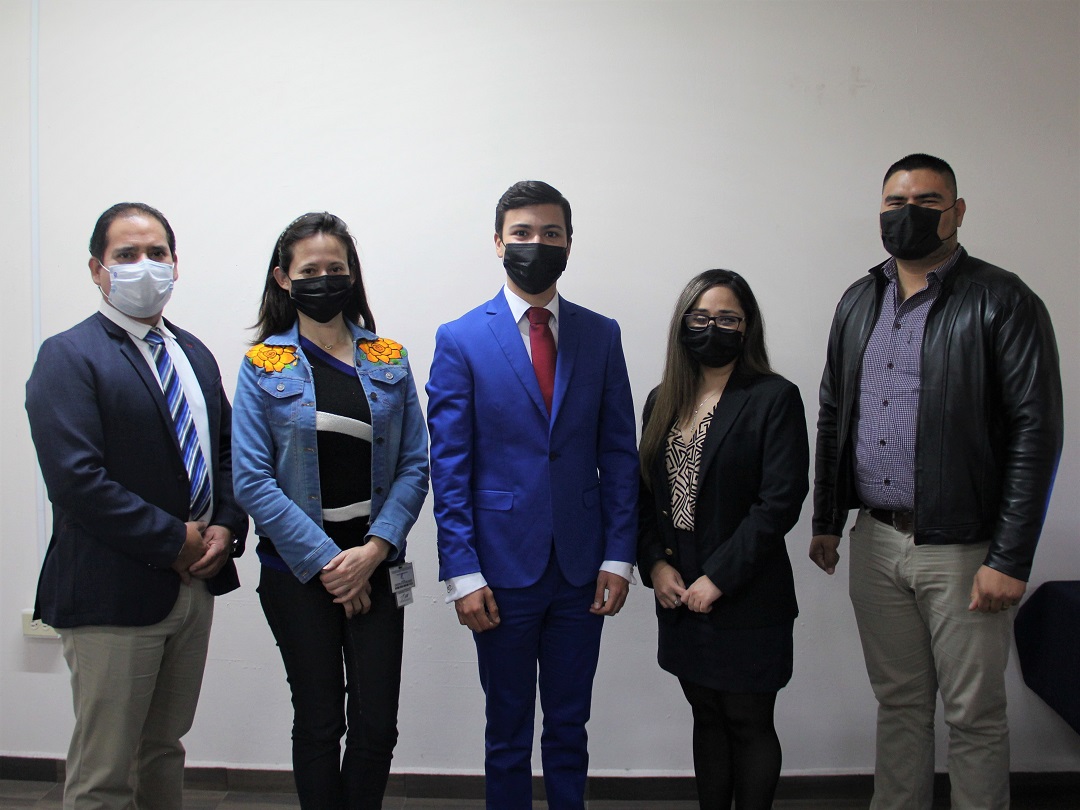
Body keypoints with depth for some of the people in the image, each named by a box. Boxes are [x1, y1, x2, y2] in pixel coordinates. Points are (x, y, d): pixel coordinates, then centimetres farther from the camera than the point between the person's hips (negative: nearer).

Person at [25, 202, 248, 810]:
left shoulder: (195, 355, 13)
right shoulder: (69, 358, -10)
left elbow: (225, 451, 17)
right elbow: (76, 480, -20)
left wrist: (227, 526, -2)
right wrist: (175, 541, -17)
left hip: (195, 584, 7)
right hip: (114, 594, -7)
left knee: (165, 749, 20)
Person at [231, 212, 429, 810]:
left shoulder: (389, 361, 7)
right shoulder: (263, 366, 0)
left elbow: (414, 466, 2)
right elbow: (252, 481, -7)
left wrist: (374, 549, -11)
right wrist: (326, 561, -12)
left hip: (375, 563, 2)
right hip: (298, 570, -2)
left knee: (377, 722, 4)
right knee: (318, 720, 8)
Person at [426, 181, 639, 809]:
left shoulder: (601, 335, 5)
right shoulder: (461, 341, -2)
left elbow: (619, 453, 5)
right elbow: (449, 468, -5)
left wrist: (619, 556, -1)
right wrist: (462, 573, -9)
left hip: (582, 569, 2)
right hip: (504, 567, -2)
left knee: (570, 725, 15)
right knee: (508, 731, 13)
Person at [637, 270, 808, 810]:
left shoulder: (774, 399, -8)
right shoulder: (662, 402, 9)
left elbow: (780, 501, -14)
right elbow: (645, 493, 10)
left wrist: (719, 577, -16)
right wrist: (655, 564, -4)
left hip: (747, 598, -5)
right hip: (679, 594, 5)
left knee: (749, 723, 7)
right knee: (706, 718, 16)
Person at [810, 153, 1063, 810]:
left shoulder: (1002, 302, -7)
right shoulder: (859, 302, 10)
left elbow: (1037, 434, -11)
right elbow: (832, 418, 15)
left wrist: (1010, 560, -15)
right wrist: (826, 523, 13)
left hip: (962, 549, -5)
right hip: (875, 542, 5)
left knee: (976, 717, 8)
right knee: (899, 703, 16)